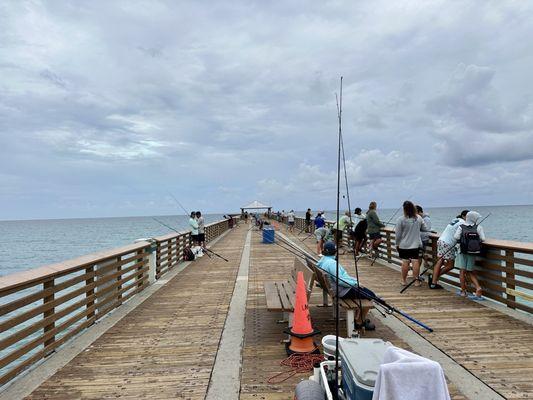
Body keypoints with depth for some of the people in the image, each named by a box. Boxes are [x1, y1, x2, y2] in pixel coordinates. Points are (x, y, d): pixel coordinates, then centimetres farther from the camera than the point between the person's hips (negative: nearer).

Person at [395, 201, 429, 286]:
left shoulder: (401, 219, -13)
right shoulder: (419, 218, -2)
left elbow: (398, 234, -8)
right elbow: (425, 229, 10)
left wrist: (397, 244, 5)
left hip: (404, 245, -2)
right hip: (416, 244, 2)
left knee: (405, 262, 6)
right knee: (416, 262, 3)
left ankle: (404, 280, 18)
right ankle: (417, 281, 9)